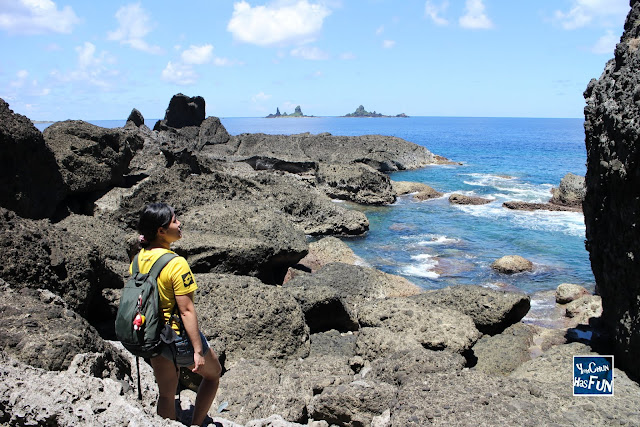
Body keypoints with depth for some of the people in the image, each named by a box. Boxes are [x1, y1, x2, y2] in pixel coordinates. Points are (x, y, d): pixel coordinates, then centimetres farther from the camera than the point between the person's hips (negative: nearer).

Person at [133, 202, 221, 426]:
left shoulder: (139, 258, -2)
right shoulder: (176, 264, -25)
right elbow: (186, 310, -24)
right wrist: (198, 350, -18)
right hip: (179, 337, -7)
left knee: (166, 395, 21)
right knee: (213, 373, 21)